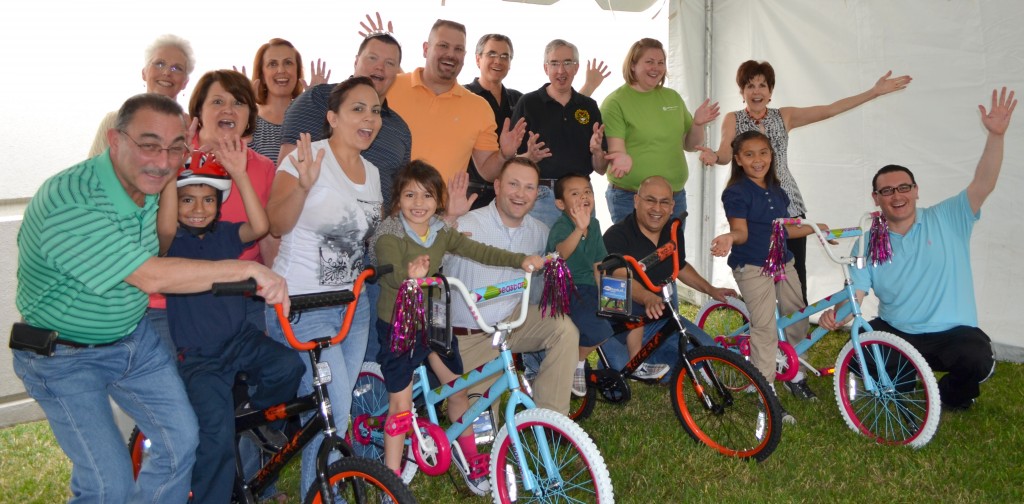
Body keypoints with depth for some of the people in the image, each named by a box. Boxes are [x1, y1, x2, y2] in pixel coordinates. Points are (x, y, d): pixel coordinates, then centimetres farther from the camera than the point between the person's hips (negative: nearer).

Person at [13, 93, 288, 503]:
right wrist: (247, 268, -34)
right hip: (66, 357, -7)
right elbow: (152, 277, -35)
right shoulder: (68, 203, -30)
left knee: (182, 442, 5)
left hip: (134, 338, 7)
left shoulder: (150, 185, -5)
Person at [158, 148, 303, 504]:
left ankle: (256, 412, 7)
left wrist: (239, 173, -23)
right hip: (197, 355, -3)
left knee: (288, 365, -23)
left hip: (240, 339, 4)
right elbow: (166, 225, -30)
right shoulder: (171, 241, -6)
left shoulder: (224, 234, 2)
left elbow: (260, 227, -17)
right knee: (218, 436, -17)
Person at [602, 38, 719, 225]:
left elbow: (690, 145, 16)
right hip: (630, 198, -5)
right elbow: (616, 153, -12)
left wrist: (697, 124, -3)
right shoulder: (615, 102, -5)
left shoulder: (673, 97, 12)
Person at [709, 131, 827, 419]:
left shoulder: (777, 191, 12)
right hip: (752, 267, -8)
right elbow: (741, 231, -21)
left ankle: (795, 376, 34)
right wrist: (730, 237, -43)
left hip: (782, 262, 8)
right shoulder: (736, 192, -12)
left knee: (797, 318, 13)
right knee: (765, 328, -11)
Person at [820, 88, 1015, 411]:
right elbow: (855, 295, -4)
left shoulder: (947, 220, 1)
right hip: (894, 333, 1)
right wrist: (835, 316, -26)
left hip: (952, 333, -1)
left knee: (977, 360, -32)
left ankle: (952, 396, 6)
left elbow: (983, 185, -11)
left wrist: (996, 135, -24)